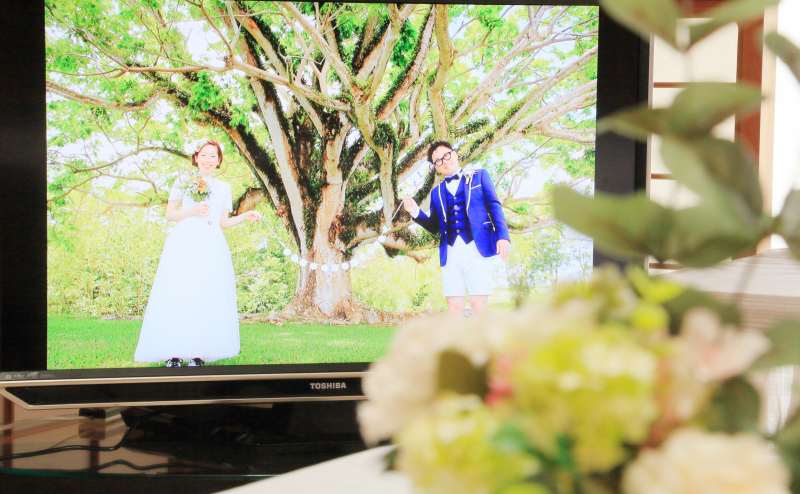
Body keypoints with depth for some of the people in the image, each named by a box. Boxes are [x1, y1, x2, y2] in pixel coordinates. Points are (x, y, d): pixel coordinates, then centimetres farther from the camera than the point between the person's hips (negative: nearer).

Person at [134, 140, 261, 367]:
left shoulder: (224, 188, 18)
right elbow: (170, 214, 5)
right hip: (184, 245, -3)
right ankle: (173, 353, -8)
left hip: (211, 247, 3)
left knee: (208, 297, -4)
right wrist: (192, 211, -10)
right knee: (177, 295, -10)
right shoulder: (183, 182, 9)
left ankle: (198, 353, -2)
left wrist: (245, 216, 4)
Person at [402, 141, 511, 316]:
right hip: (450, 253, 4)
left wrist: (502, 235, -11)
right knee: (454, 309, 0)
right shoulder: (436, 192, 21)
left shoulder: (479, 176, 12)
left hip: (476, 248, -4)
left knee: (479, 306, -9)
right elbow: (435, 227, 19)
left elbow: (494, 206, 3)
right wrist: (416, 212, 0)